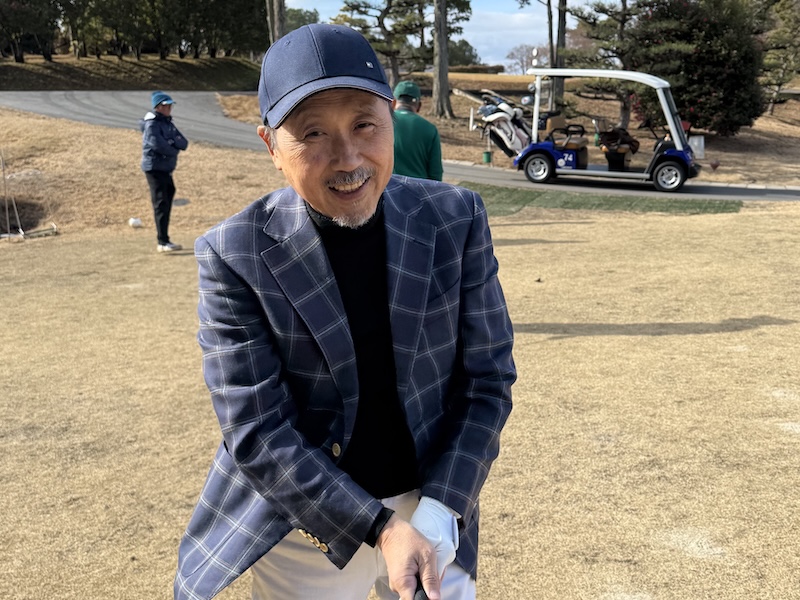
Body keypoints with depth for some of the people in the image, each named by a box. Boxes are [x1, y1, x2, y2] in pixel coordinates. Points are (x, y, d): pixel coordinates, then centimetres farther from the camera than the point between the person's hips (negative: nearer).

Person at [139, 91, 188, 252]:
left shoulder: (168, 124, 16)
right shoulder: (152, 124, -9)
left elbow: (184, 143, 7)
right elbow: (158, 144, -25)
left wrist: (173, 142, -14)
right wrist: (174, 150, -8)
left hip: (166, 169, 8)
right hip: (155, 168, -8)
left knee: (167, 204, 10)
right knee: (161, 204, -11)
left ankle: (164, 240, 17)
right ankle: (163, 242, -12)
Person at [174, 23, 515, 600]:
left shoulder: (456, 219, -9)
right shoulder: (234, 255, -16)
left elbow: (488, 377, -5)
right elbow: (256, 432, -15)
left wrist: (436, 516, -14)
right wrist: (381, 527, -20)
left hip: (434, 503, 2)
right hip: (308, 523, -1)